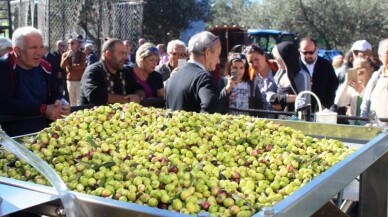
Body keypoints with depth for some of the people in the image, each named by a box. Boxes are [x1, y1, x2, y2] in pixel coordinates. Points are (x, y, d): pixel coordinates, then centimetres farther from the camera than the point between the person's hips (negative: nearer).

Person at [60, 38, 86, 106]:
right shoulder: (65, 54, 6)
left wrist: (70, 66, -6)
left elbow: (82, 65, -16)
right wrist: (68, 56, -19)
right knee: (72, 100, 8)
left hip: (80, 80, -3)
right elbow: (62, 66, -8)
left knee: (80, 100, -9)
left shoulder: (82, 54, 0)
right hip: (70, 80, 3)